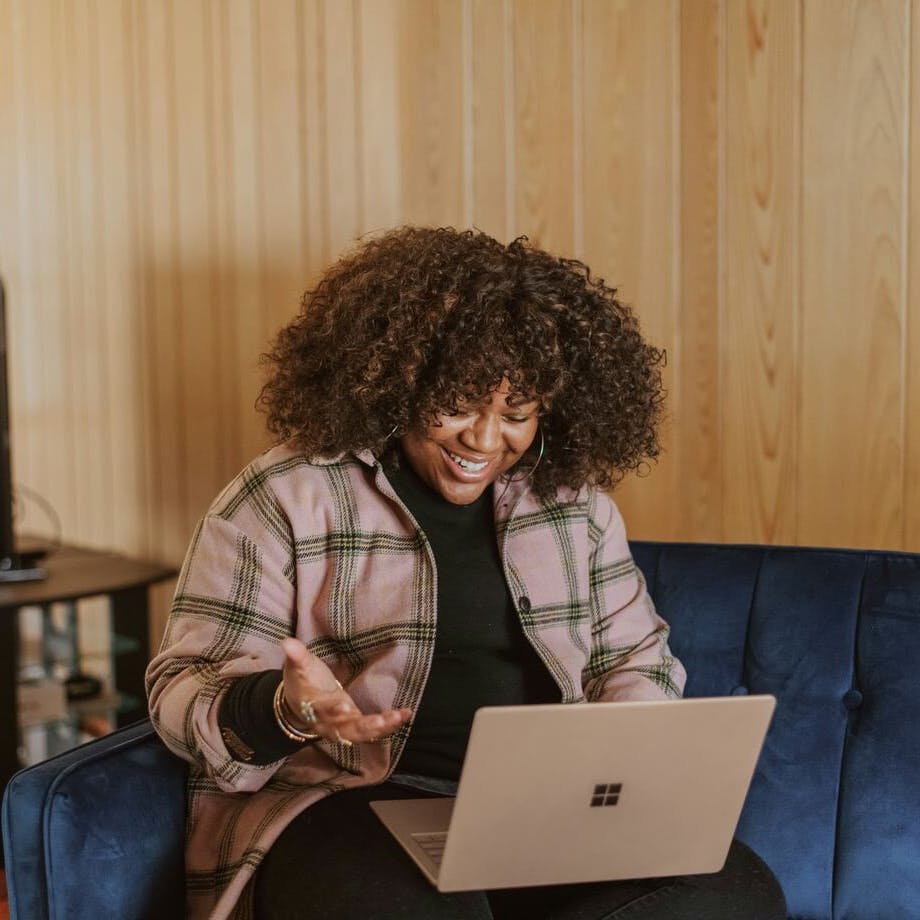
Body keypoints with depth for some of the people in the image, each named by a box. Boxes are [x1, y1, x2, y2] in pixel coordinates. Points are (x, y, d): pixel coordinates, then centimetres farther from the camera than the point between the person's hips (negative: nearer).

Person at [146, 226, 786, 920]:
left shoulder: (574, 499, 12)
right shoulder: (282, 501, -2)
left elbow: (635, 657, 20)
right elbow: (185, 691, -3)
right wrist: (284, 709, -26)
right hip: (350, 803, -5)